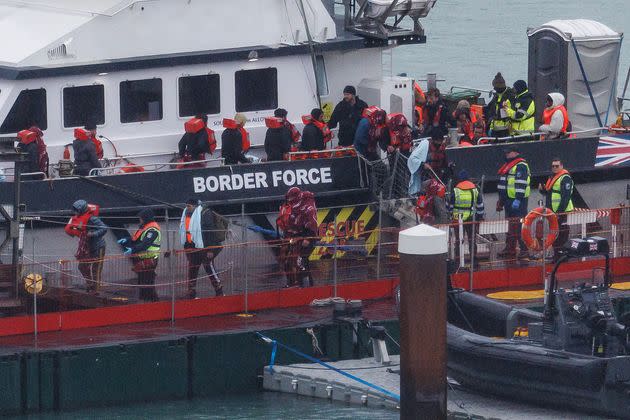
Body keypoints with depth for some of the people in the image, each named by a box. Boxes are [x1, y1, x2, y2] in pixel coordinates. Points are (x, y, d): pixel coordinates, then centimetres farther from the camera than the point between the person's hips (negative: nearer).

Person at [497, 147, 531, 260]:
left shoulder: (521, 166, -12)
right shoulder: (509, 166, 21)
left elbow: (521, 184, -21)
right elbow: (503, 185, 28)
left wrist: (518, 199, -27)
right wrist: (501, 201, 29)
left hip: (518, 200, -11)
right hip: (509, 200, 11)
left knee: (520, 226, -12)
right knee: (510, 226, 14)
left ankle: (525, 249, -12)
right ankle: (510, 249, 20)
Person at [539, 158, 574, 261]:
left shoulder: (565, 178, -13)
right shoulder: (552, 177, 18)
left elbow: (566, 196, -19)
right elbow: (548, 193, 28)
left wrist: (560, 211, -23)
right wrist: (542, 189, 5)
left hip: (561, 211, -10)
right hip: (553, 212, 10)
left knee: (562, 234, -7)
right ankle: (556, 255, 24)